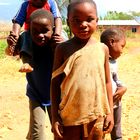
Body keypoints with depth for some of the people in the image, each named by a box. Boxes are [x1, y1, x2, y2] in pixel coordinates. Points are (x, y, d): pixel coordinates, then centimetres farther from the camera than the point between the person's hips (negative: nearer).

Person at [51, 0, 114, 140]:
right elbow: (55, 83, -1)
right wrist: (54, 117, -4)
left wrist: (109, 112, 4)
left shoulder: (102, 48, 1)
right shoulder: (63, 49, -4)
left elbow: (107, 82, 7)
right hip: (69, 115, -1)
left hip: (96, 115, 2)